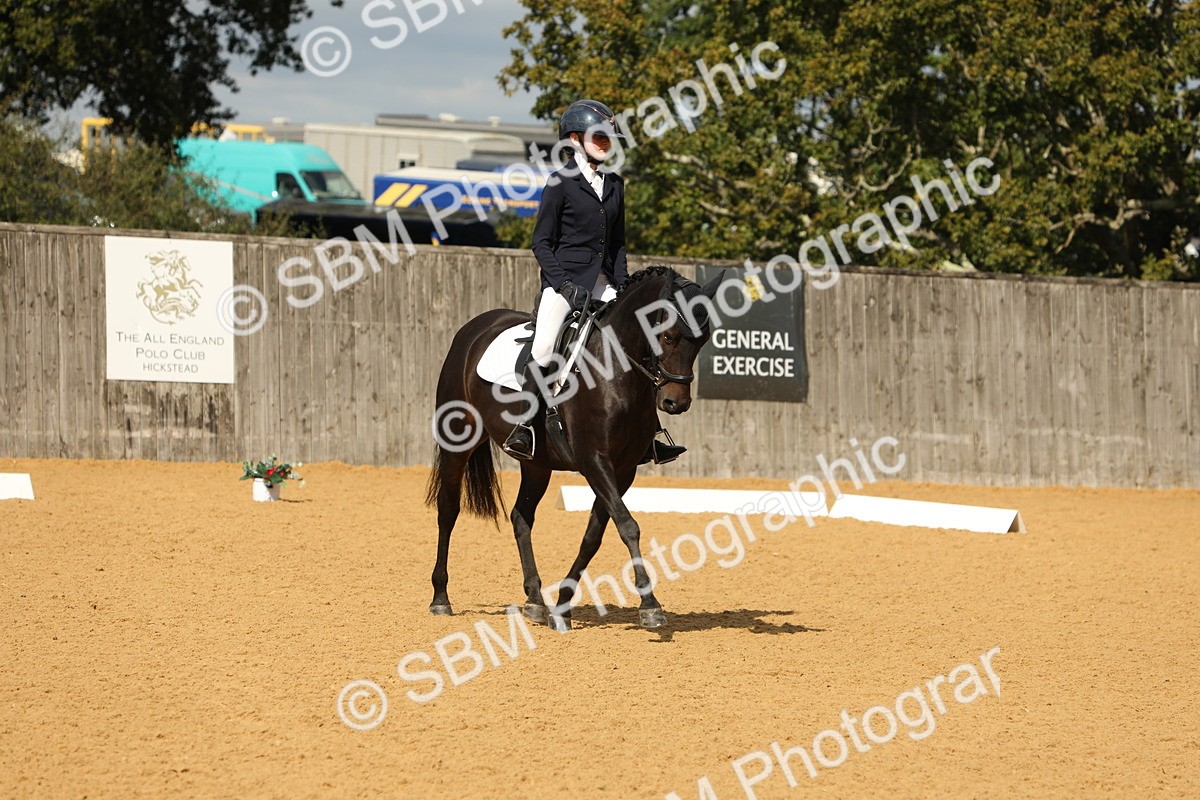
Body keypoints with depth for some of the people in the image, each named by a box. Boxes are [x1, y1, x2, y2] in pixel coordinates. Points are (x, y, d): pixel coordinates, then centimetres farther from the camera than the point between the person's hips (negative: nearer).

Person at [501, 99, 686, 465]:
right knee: (544, 346, -23)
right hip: (563, 280, -6)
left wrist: (623, 288, 6)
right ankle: (523, 427, -14)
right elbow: (541, 242, -4)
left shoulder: (614, 185, 14)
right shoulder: (561, 183, -4)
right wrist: (562, 283, -15)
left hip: (602, 283, 6)